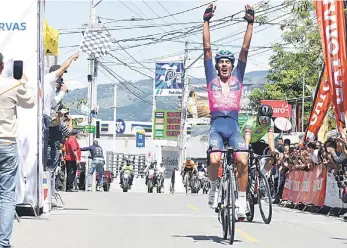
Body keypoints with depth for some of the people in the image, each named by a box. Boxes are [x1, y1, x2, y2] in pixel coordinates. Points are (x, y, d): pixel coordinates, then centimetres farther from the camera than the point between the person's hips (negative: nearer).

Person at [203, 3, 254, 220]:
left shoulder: (237, 78, 18)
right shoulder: (212, 78, 16)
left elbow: (245, 49, 14)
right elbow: (207, 47, 13)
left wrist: (250, 23, 10)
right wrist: (206, 21, 10)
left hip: (234, 126, 1)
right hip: (216, 126, -1)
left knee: (243, 161, -22)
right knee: (215, 160, -26)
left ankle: (241, 200, -8)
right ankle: (214, 188, 4)